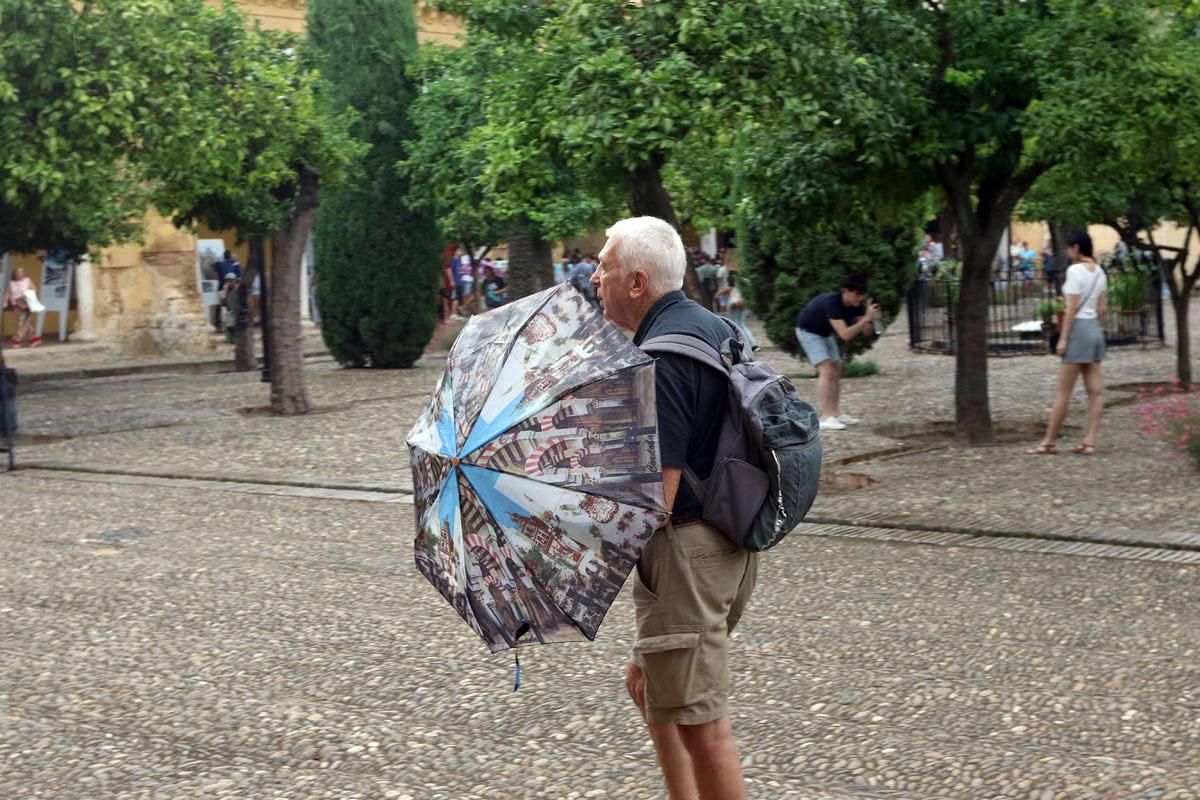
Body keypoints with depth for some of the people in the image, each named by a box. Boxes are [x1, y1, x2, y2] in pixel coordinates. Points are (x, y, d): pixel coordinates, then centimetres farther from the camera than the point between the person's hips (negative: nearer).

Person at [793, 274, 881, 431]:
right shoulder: (832, 302, -37)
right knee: (826, 371, -20)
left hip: (825, 332, 8)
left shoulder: (856, 305, -15)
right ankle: (825, 418, -24)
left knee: (836, 371, 7)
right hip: (808, 330, -8)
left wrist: (871, 319, -30)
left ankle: (835, 413, 14)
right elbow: (845, 335, -43)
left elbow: (866, 332, -10)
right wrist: (866, 318, -45)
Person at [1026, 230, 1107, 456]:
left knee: (1063, 392, -3)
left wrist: (1063, 338, -14)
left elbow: (1072, 308, -16)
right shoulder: (1099, 272, 11)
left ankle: (1049, 442, 3)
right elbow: (1101, 308, 13)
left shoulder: (1075, 270, -13)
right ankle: (1089, 441, 4)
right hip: (1095, 328, 9)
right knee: (1095, 390, 4)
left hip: (1079, 328, -9)